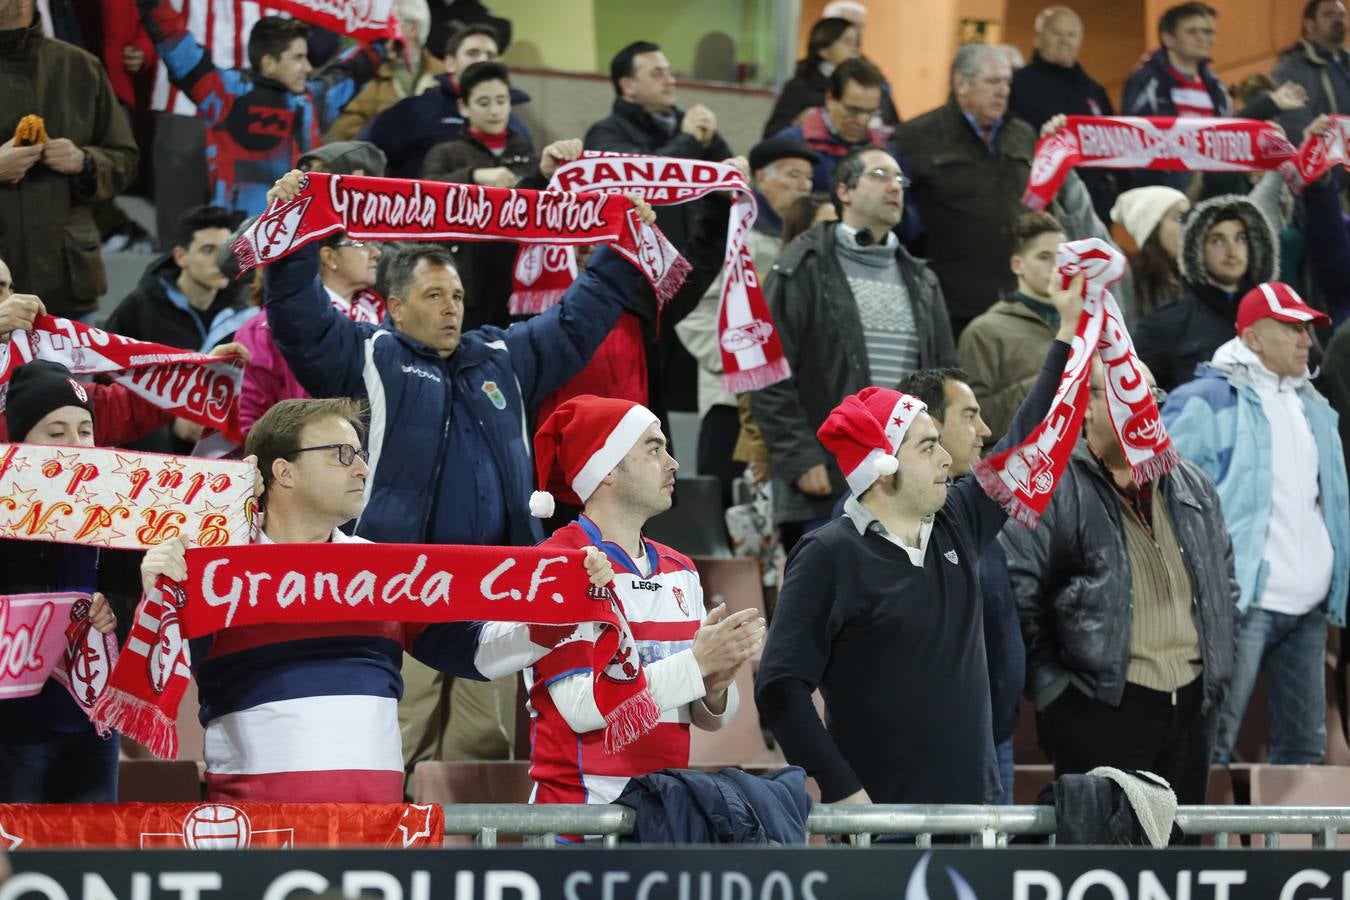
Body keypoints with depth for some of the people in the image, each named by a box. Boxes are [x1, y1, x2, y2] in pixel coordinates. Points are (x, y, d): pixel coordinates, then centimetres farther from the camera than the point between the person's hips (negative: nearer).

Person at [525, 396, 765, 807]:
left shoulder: (680, 570, 14)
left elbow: (709, 717, 16)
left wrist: (716, 687, -6)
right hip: (583, 808, -6)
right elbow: (582, 706, -17)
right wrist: (696, 662, -15)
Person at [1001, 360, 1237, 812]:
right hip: (1102, 707, -7)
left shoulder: (1194, 487, 14)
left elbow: (1225, 584, 25)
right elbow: (1017, 596, -12)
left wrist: (1218, 666, 15)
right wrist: (1050, 686, -13)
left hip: (1193, 705, 7)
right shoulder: (1053, 490, -9)